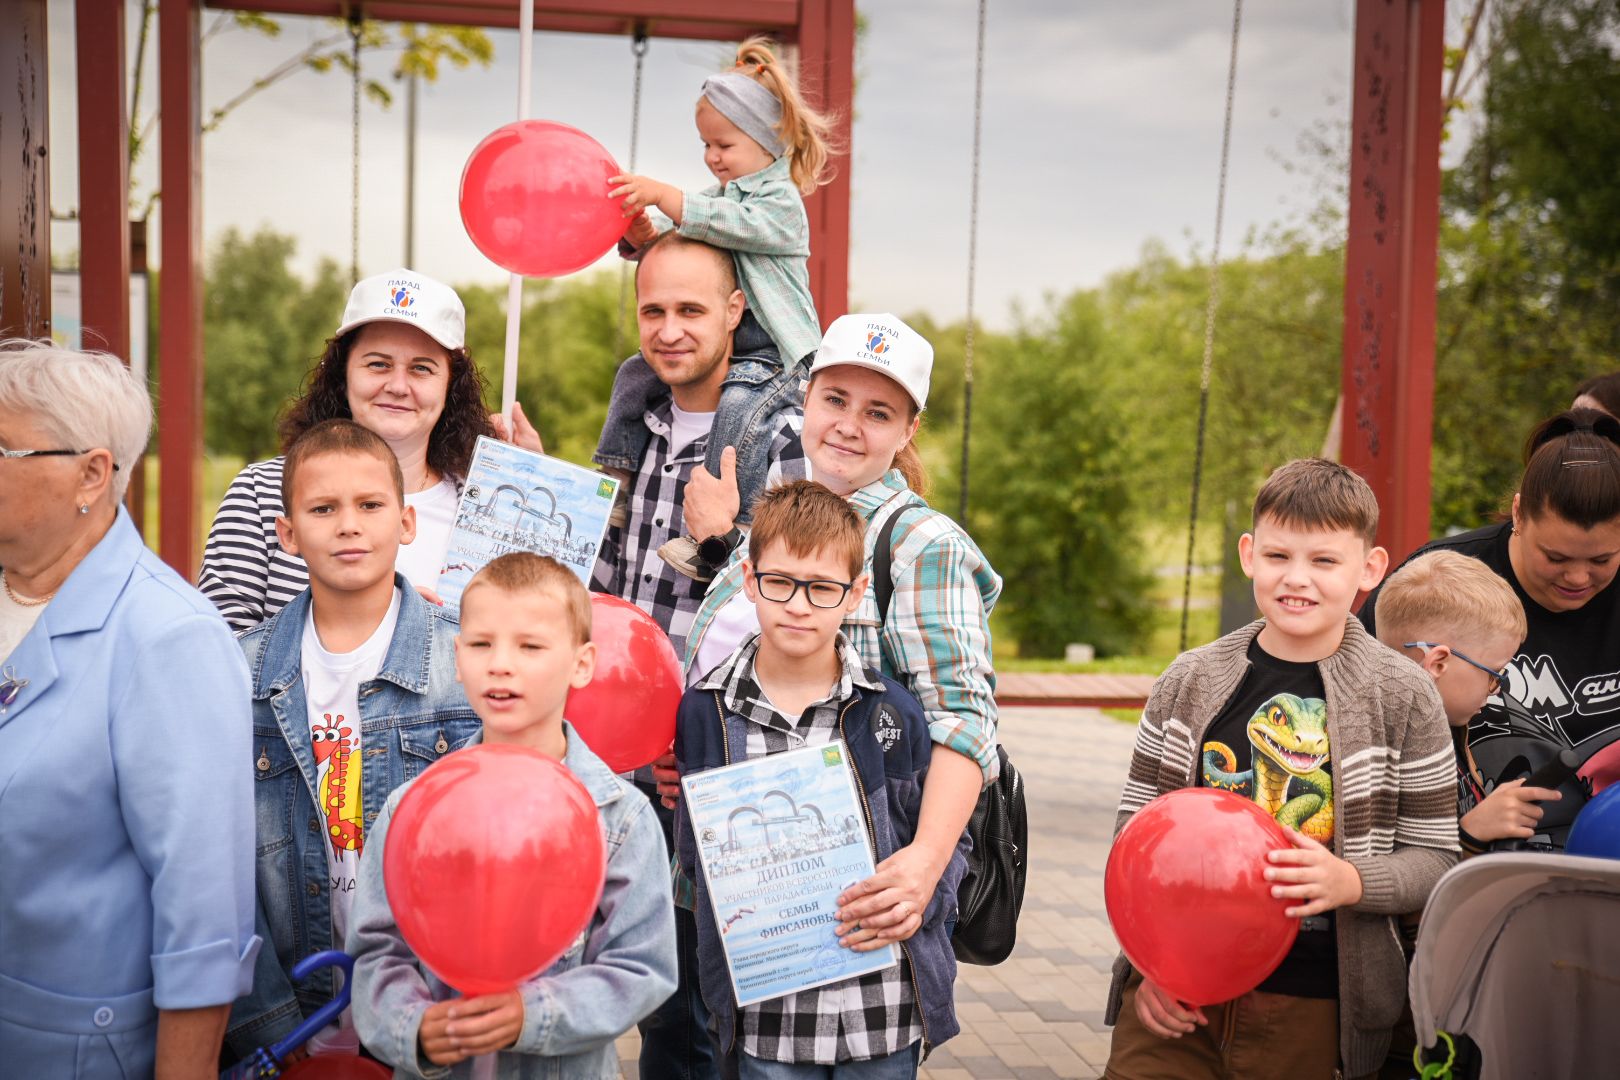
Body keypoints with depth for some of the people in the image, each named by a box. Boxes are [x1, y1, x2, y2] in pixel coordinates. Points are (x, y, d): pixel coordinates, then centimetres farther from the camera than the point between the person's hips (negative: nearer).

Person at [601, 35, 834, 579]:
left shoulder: (781, 202, -10)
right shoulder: (719, 193, 15)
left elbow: (728, 224, -27)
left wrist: (662, 195, -30)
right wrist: (639, 231, -10)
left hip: (771, 355, -9)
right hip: (715, 348, 9)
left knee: (738, 405, -33)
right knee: (635, 373, 4)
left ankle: (720, 533, -31)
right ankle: (613, 483, 15)